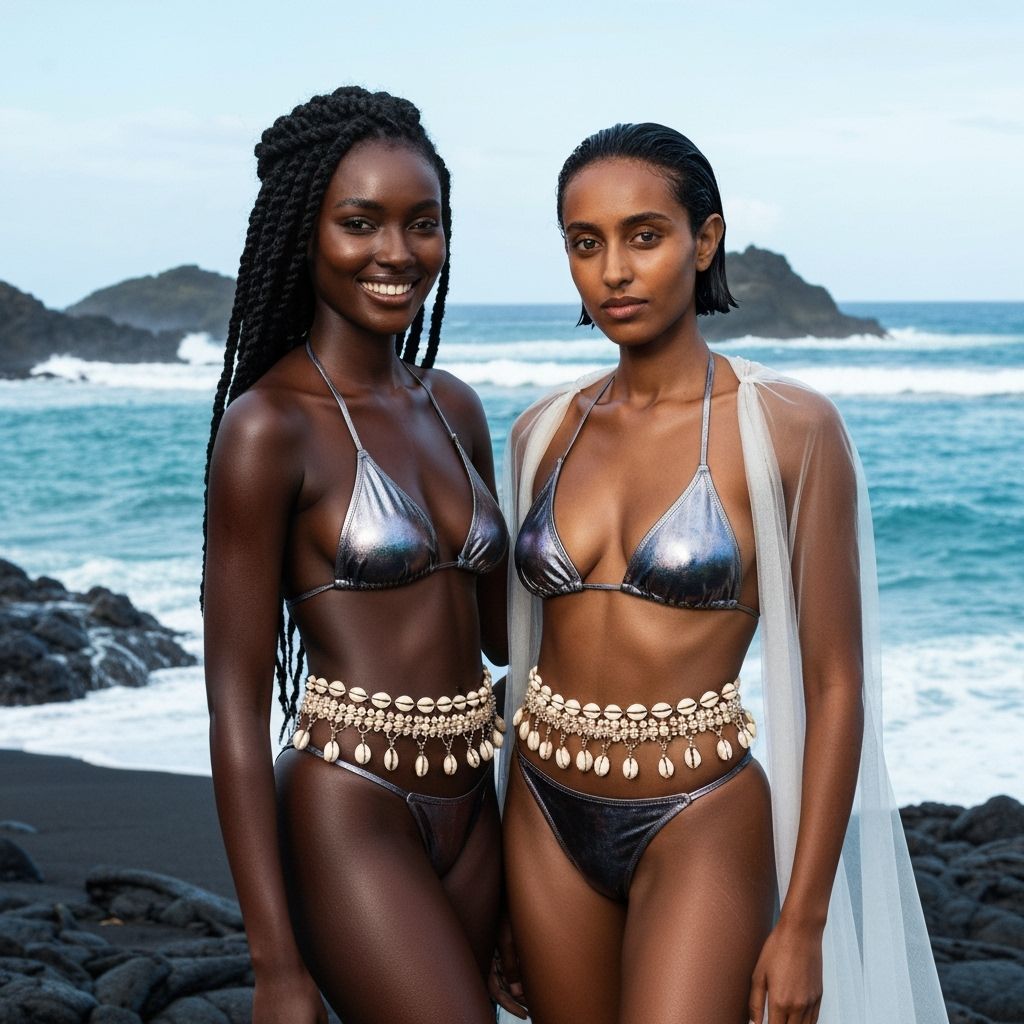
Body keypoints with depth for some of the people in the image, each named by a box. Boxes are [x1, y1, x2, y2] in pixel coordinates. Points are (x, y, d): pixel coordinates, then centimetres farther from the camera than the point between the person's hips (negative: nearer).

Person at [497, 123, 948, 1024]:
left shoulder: (788, 428, -9)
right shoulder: (543, 433, 5)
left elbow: (835, 685, -8)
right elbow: (524, 654, 11)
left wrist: (803, 922, -10)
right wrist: (502, 884, 13)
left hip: (700, 826, -4)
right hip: (547, 817, 5)